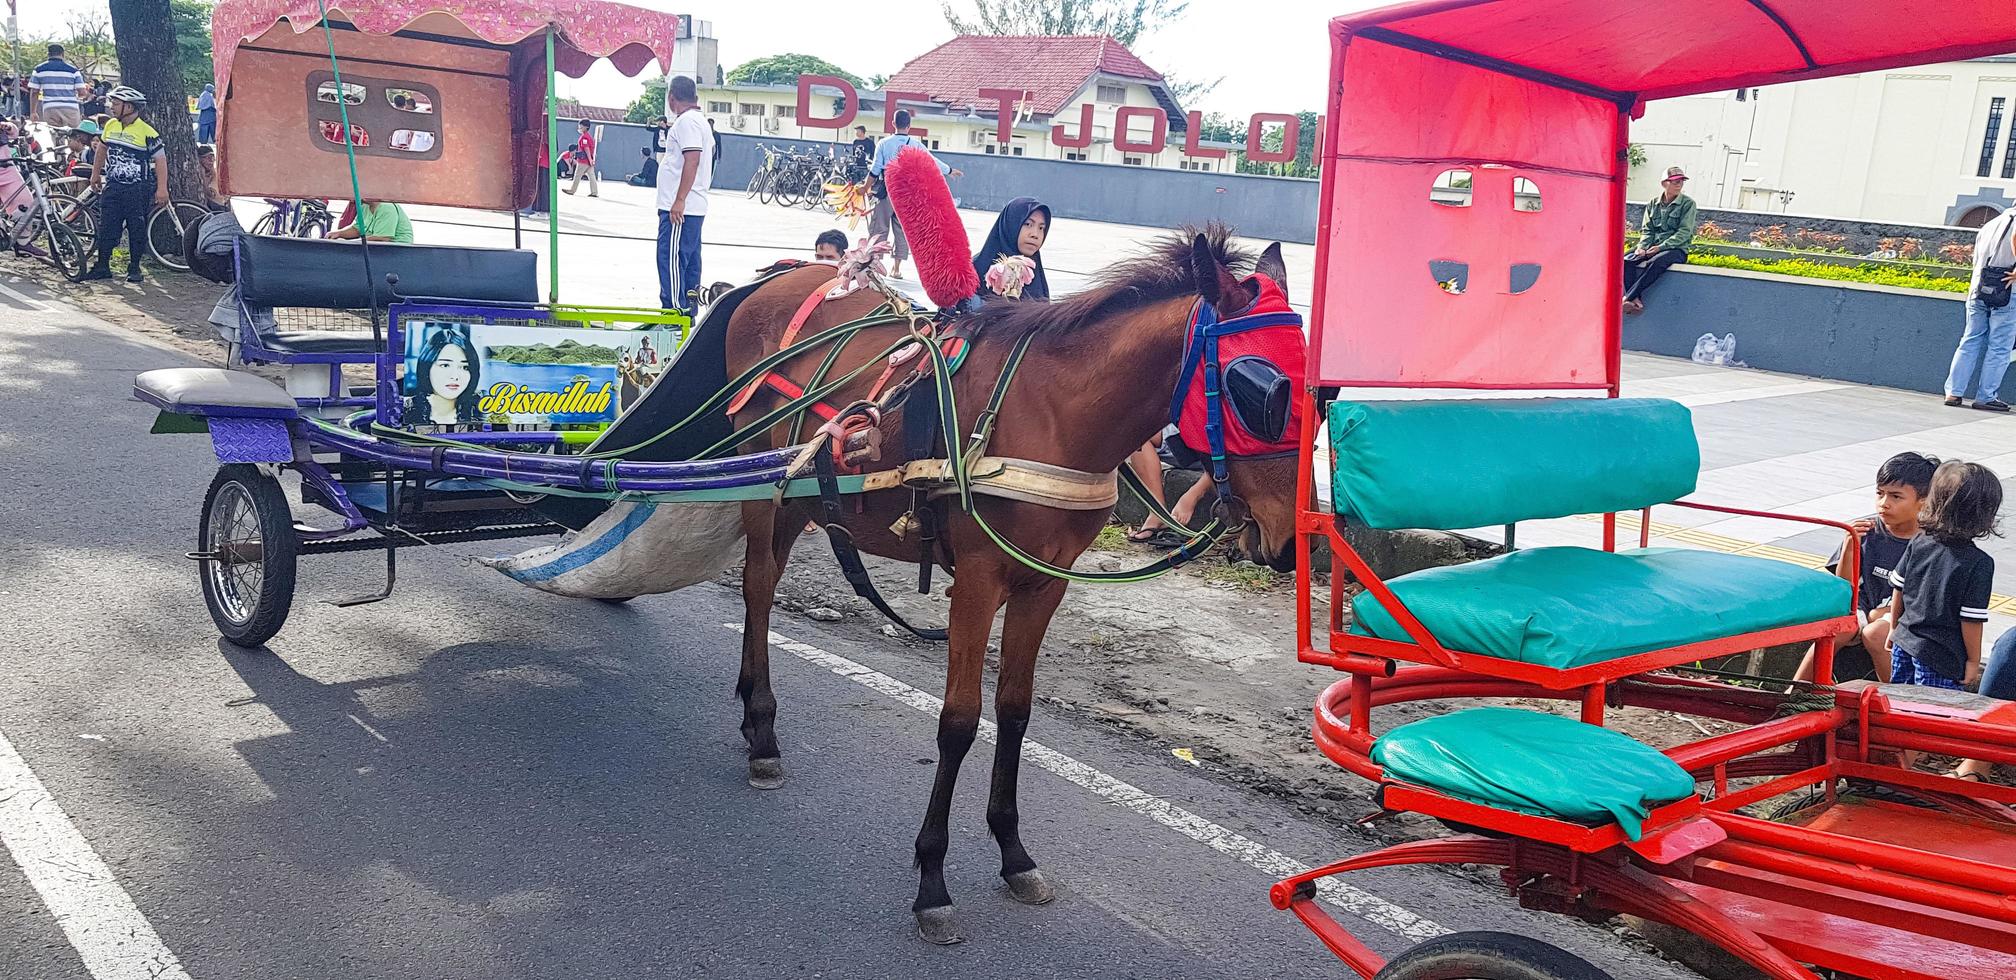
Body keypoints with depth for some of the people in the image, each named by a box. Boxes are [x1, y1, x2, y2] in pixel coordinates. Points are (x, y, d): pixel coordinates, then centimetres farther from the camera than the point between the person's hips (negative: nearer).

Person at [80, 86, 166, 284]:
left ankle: (134, 268, 12)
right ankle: (102, 266, 11)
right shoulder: (110, 126, 7)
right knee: (106, 228, 5)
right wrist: (96, 173, 27)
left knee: (137, 230, 1)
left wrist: (162, 189, -18)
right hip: (112, 186, 6)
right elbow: (102, 148, 23)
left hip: (137, 190, -5)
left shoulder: (147, 132, -12)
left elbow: (160, 160, -13)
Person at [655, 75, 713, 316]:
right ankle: (688, 312, 15)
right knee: (689, 262, 11)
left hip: (680, 208, -10)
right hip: (693, 207, 10)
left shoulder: (687, 121, -11)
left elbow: (692, 161, -21)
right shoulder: (699, 120, 21)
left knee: (671, 259, -12)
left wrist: (679, 201, -24)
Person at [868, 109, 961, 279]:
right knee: (902, 230, 8)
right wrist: (951, 171, 22)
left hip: (886, 191, -1)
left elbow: (875, 170, -3)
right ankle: (897, 268, 8)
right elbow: (933, 161, 7)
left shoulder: (884, 143, -3)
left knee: (879, 228, 5)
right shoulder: (916, 144, -1)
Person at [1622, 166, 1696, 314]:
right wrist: (1642, 247, -12)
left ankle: (1628, 298, -42)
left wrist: (1660, 247, -18)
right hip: (1652, 248, 4)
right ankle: (1636, 300, -40)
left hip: (1676, 249, -4)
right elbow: (1647, 230, 11)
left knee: (1655, 262, -39)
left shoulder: (1688, 204, 2)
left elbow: (1684, 232, -6)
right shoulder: (1653, 204, 14)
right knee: (1625, 259, -27)